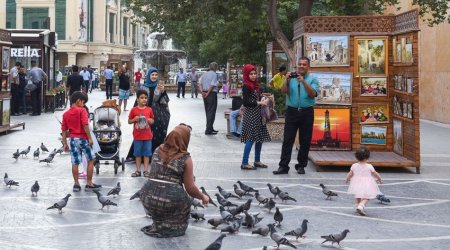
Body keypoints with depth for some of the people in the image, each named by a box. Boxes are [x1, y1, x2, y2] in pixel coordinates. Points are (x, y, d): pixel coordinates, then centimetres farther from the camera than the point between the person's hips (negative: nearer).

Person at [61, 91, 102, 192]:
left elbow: (64, 130, 7)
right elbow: (85, 125, -18)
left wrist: (65, 144, 11)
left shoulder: (66, 114, 8)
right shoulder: (82, 111, -8)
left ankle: (76, 184, 7)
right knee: (90, 160, 8)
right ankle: (89, 184, 8)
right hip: (83, 138, -5)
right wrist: (90, 138, -13)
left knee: (75, 163, 6)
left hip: (72, 139, 5)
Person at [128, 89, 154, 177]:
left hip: (147, 136, 1)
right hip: (137, 136, -1)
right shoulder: (134, 110, -4)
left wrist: (150, 121, -12)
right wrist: (134, 119, -16)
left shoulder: (149, 110, 0)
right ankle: (138, 170, 14)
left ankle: (146, 170, 11)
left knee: (147, 153, 5)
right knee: (138, 153, 7)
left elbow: (153, 121, 10)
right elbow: (129, 121, 2)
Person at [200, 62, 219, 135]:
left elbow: (200, 84, 7)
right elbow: (212, 85, -18)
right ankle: (208, 130, -5)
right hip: (212, 94, -7)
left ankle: (210, 128, 23)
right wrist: (207, 93, -12)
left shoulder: (205, 74, 12)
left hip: (205, 94, 7)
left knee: (208, 112, 15)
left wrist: (202, 92, -1)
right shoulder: (214, 74, -10)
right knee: (211, 112, -3)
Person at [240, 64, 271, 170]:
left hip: (258, 114, 9)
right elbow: (245, 102, -18)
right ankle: (244, 163, -4)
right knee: (251, 138, -9)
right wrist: (260, 103, -19)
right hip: (250, 115, -9)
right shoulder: (246, 86, -12)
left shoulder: (255, 85, 13)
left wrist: (264, 99, 5)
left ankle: (257, 161, 21)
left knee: (260, 137, 11)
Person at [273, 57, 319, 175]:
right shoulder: (291, 78, 8)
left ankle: (301, 166, 16)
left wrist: (303, 82, -20)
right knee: (287, 139, -2)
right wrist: (287, 80, -18)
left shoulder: (312, 79, 4)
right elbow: (284, 91, -3)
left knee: (305, 141, 5)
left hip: (307, 112, 0)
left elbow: (313, 94, -11)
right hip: (292, 111, 0)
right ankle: (283, 166, -1)